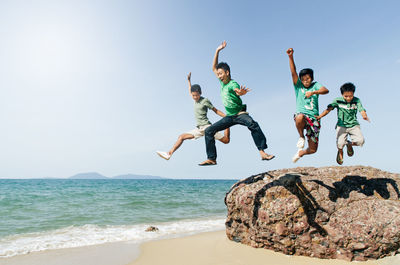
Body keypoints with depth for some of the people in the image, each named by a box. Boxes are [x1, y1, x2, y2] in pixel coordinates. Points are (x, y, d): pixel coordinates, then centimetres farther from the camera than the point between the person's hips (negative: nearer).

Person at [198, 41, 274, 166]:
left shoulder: (233, 84, -15)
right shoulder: (222, 82, 6)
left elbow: (238, 91, -39)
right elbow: (214, 68, 13)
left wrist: (241, 92, -64)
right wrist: (217, 51, 9)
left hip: (240, 113, -7)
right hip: (229, 116, 7)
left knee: (253, 124, -37)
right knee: (209, 130, -1)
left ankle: (262, 152, -39)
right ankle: (211, 159, 2)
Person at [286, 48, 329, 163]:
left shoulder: (315, 86, 10)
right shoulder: (298, 86, 7)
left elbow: (326, 90, -11)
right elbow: (293, 72, -7)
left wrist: (313, 92, -29)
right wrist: (290, 56, -19)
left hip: (314, 118, 2)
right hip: (301, 114, -2)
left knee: (312, 150, 3)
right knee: (300, 117, -44)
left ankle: (300, 152, 41)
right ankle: (301, 137, -12)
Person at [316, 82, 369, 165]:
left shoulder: (356, 101, -5)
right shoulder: (338, 100, -8)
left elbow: (361, 110, -16)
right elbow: (329, 108, -17)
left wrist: (365, 116, -40)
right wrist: (320, 116, -34)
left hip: (354, 125, 2)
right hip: (342, 125, -1)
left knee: (360, 141, -17)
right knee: (340, 144, -16)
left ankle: (350, 144, 20)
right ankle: (340, 152, 23)